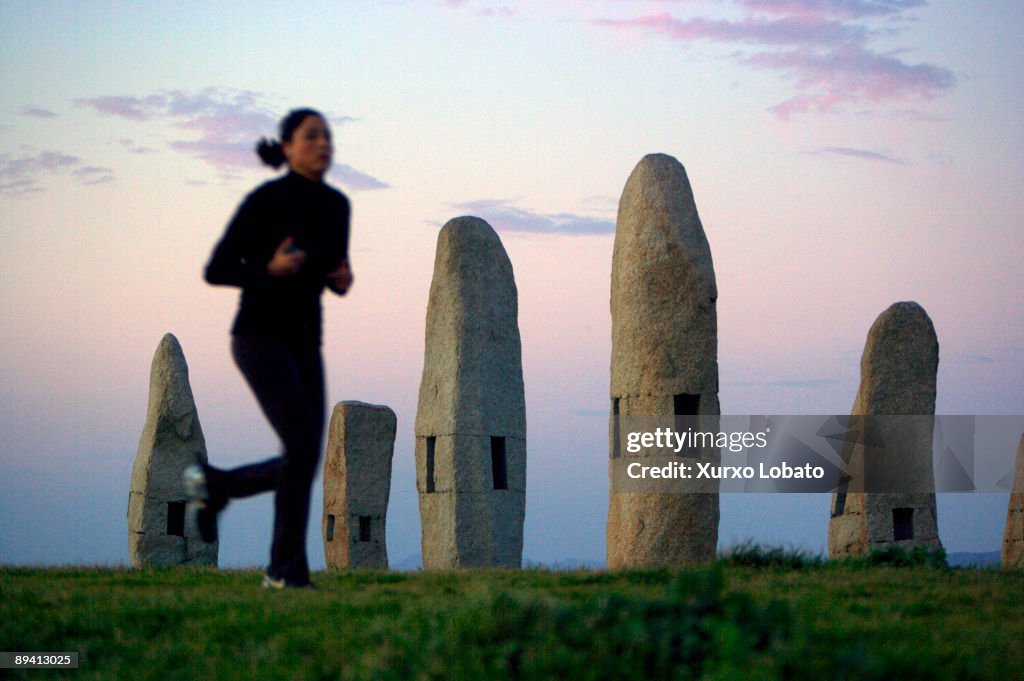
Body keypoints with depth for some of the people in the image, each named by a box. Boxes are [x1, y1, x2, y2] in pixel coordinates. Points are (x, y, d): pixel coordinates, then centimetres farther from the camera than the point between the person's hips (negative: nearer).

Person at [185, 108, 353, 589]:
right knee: (302, 447, -19)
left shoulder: (337, 205, 6)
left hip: (304, 341, 7)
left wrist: (342, 280, -5)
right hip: (259, 336, -7)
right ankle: (288, 568, -6)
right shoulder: (264, 201, -12)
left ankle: (214, 484, 26)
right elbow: (216, 272, -9)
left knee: (305, 460, 0)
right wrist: (270, 270, -26)